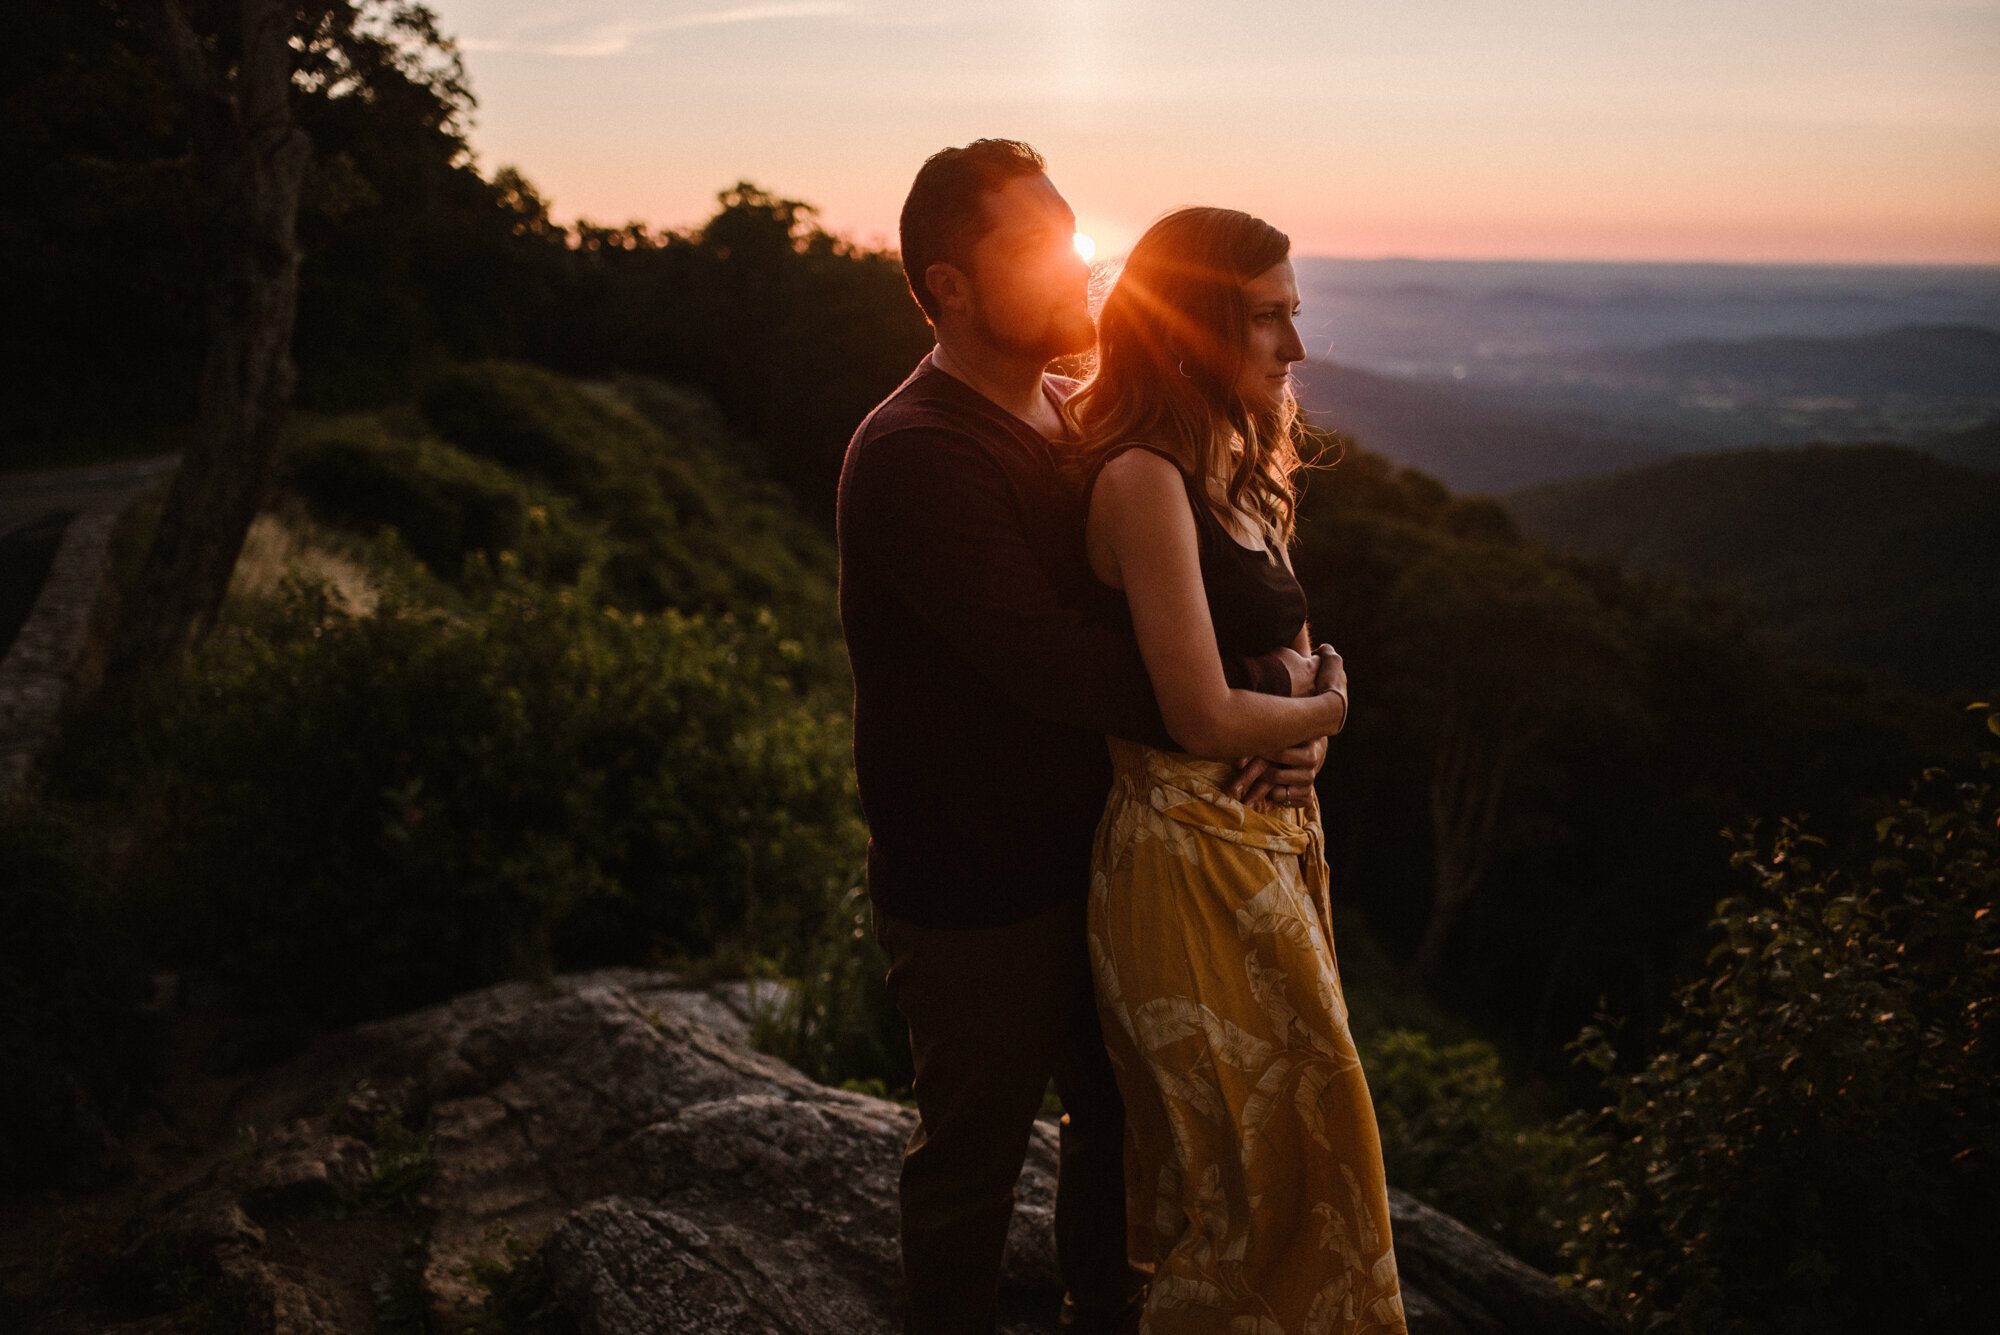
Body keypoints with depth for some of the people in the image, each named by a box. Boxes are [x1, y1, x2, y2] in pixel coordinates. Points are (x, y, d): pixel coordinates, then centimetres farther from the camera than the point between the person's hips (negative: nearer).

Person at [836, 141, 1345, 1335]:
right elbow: (1053, 664, -29)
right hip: (974, 899, -8)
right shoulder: (914, 458, -22)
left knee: (1123, 1114, 24)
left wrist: (1295, 704, -14)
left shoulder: (1077, 413, 5)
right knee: (974, 1153, 13)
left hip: (1091, 855, 8)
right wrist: (1269, 695, -22)